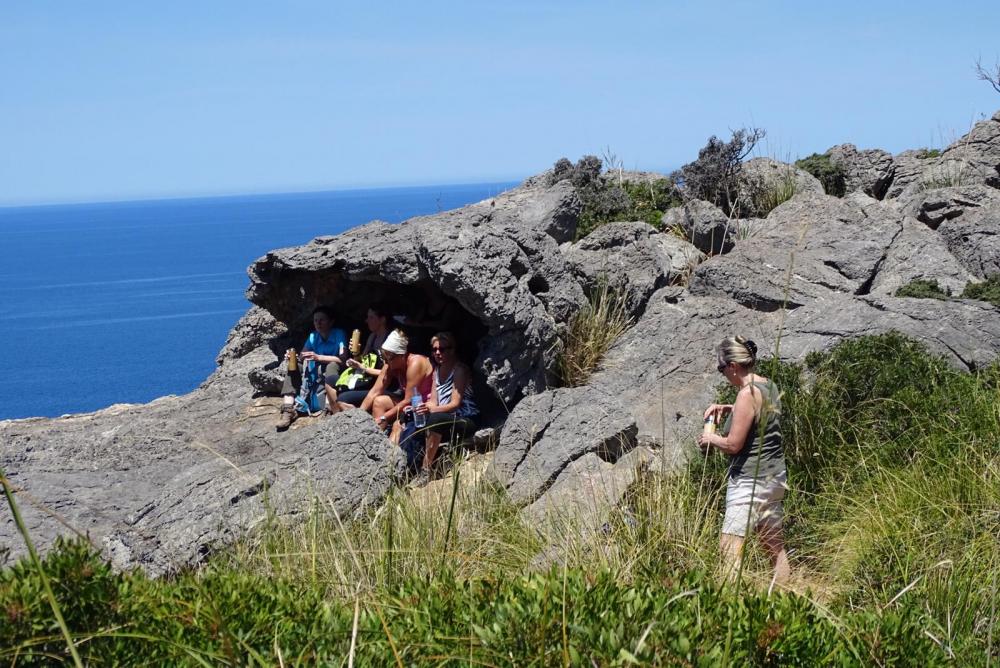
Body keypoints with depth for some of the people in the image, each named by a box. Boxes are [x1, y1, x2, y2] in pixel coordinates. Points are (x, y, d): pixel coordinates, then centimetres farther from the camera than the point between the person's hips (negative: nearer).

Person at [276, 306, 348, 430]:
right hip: (315, 375, 6)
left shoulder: (339, 334, -10)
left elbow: (342, 359, -23)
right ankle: (288, 409, -27)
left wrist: (318, 357, -33)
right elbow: (301, 358, 0)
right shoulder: (313, 337, 6)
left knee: (332, 365, -35)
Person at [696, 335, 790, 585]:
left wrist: (709, 439, 0)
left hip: (750, 480, -10)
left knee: (729, 546, -15)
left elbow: (733, 444, -19)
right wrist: (727, 408, 17)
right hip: (774, 477, 10)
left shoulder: (748, 394, -18)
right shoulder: (769, 386, 8)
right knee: (774, 544, 18)